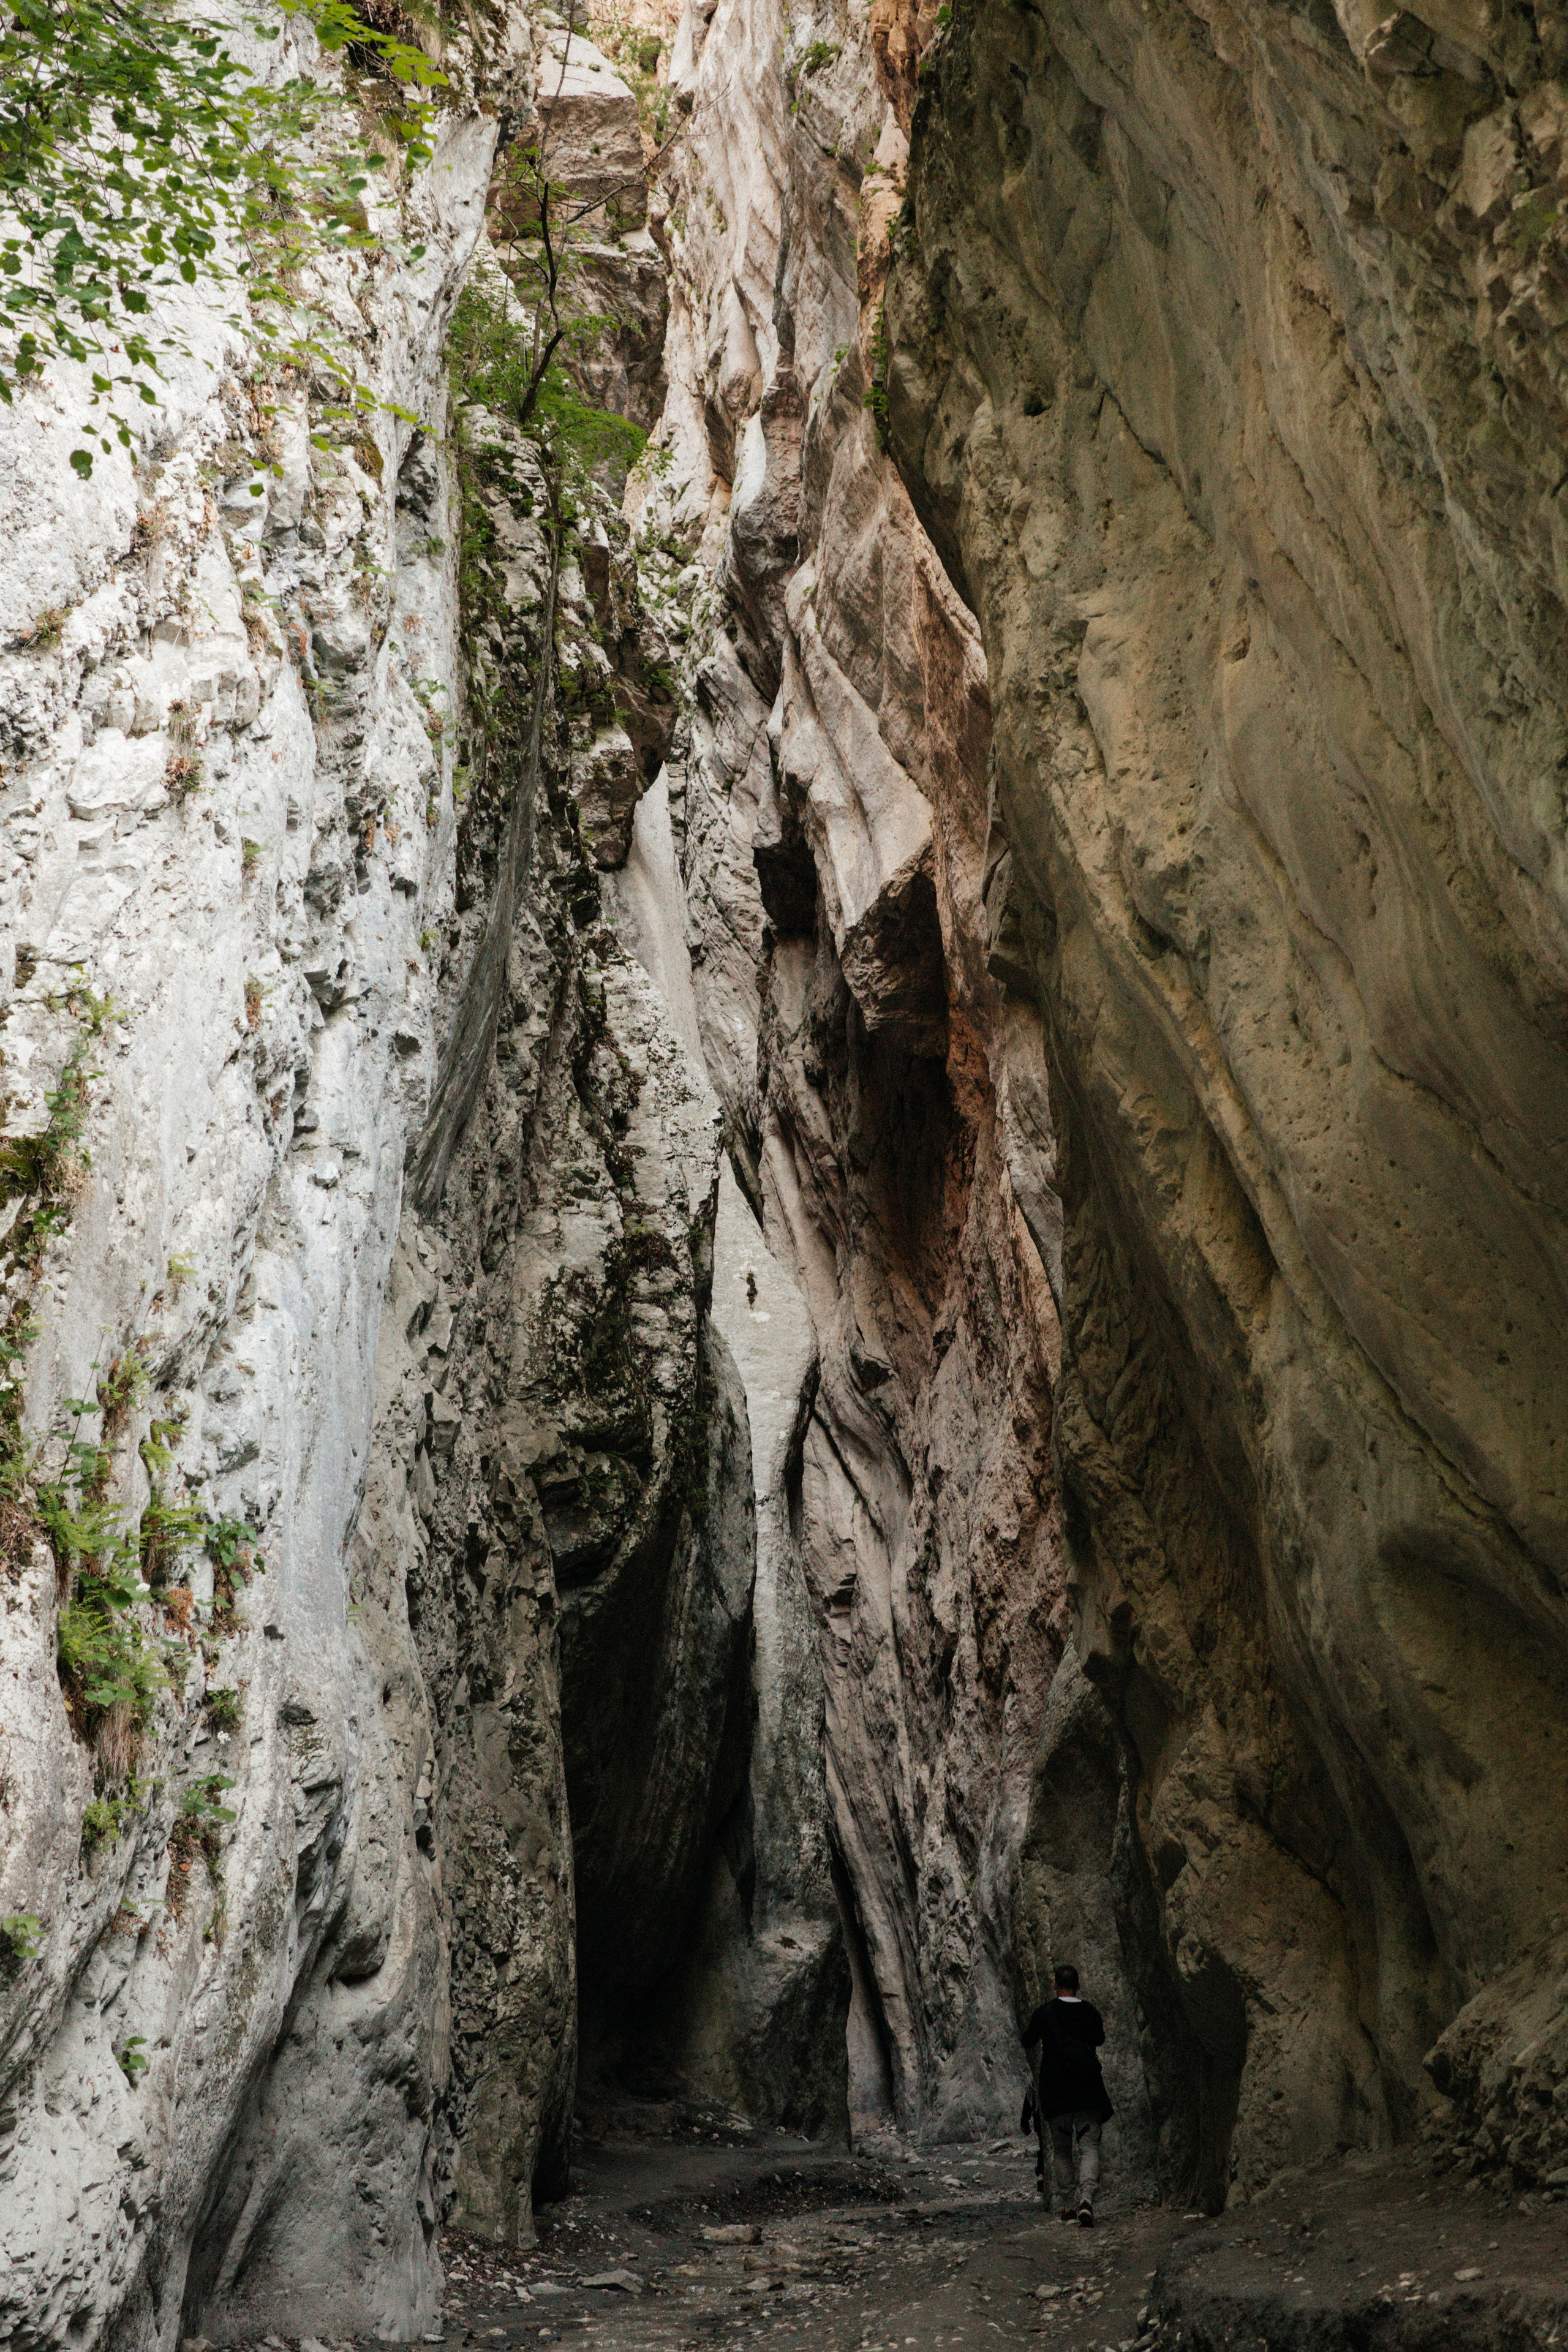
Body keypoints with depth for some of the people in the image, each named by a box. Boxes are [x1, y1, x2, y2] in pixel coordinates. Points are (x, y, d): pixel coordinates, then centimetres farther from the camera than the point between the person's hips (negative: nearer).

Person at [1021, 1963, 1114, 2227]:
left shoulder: (1045, 2012, -6)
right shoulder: (1091, 2012, 2)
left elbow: (1028, 2042, 8)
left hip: (1054, 2091, -1)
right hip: (1087, 2091, 1)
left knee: (1060, 2150, 13)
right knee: (1089, 2147, -3)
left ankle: (1069, 2204, 14)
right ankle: (1086, 2199, -24)